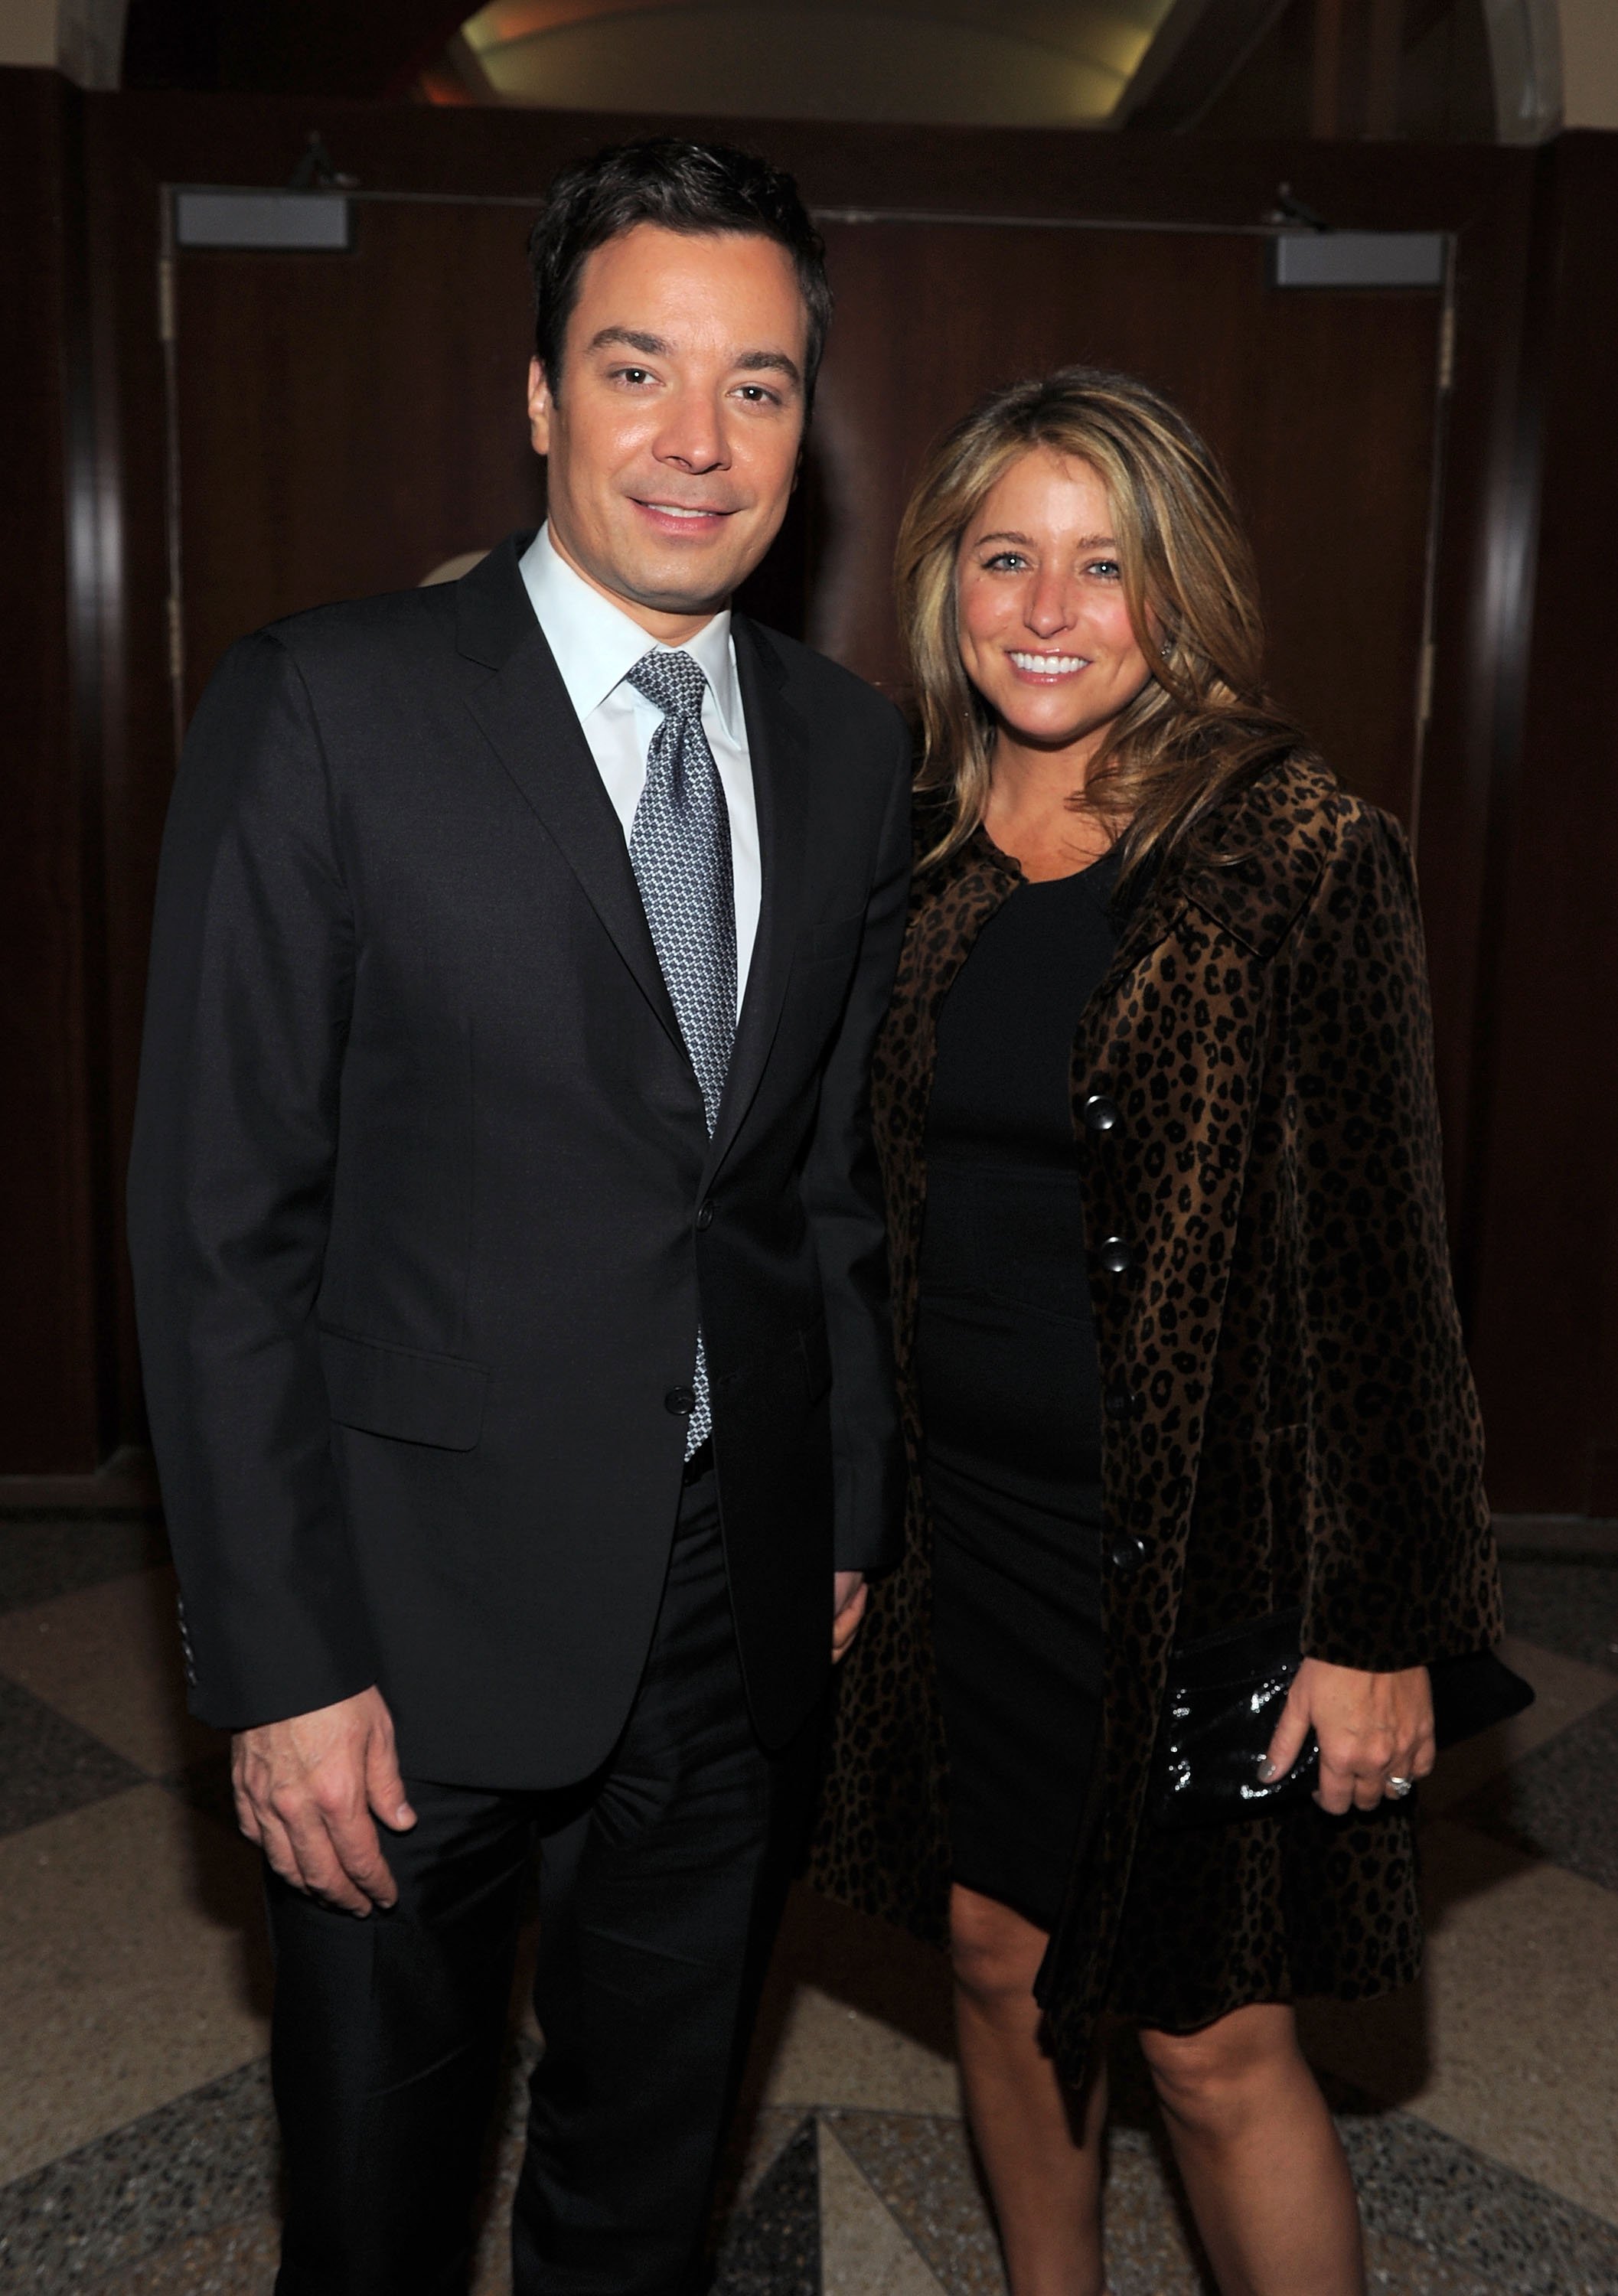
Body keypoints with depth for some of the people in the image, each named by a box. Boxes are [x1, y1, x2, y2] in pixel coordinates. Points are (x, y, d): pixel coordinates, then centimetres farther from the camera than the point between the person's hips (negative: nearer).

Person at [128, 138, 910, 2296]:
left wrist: (854, 1518, 9)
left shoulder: (855, 746, 3)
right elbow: (220, 1215, -13)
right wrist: (284, 1664, -14)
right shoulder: (329, 705, -12)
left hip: (745, 1614, 4)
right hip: (427, 1605, -3)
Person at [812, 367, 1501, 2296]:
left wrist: (1381, 1622, -12)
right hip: (962, 1516, 6)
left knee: (1212, 2042, 7)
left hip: (1203, 1536, -5)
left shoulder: (1295, 849, -13)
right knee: (998, 1952, 20)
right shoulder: (921, 852, 3)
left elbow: (1378, 1255, -13)